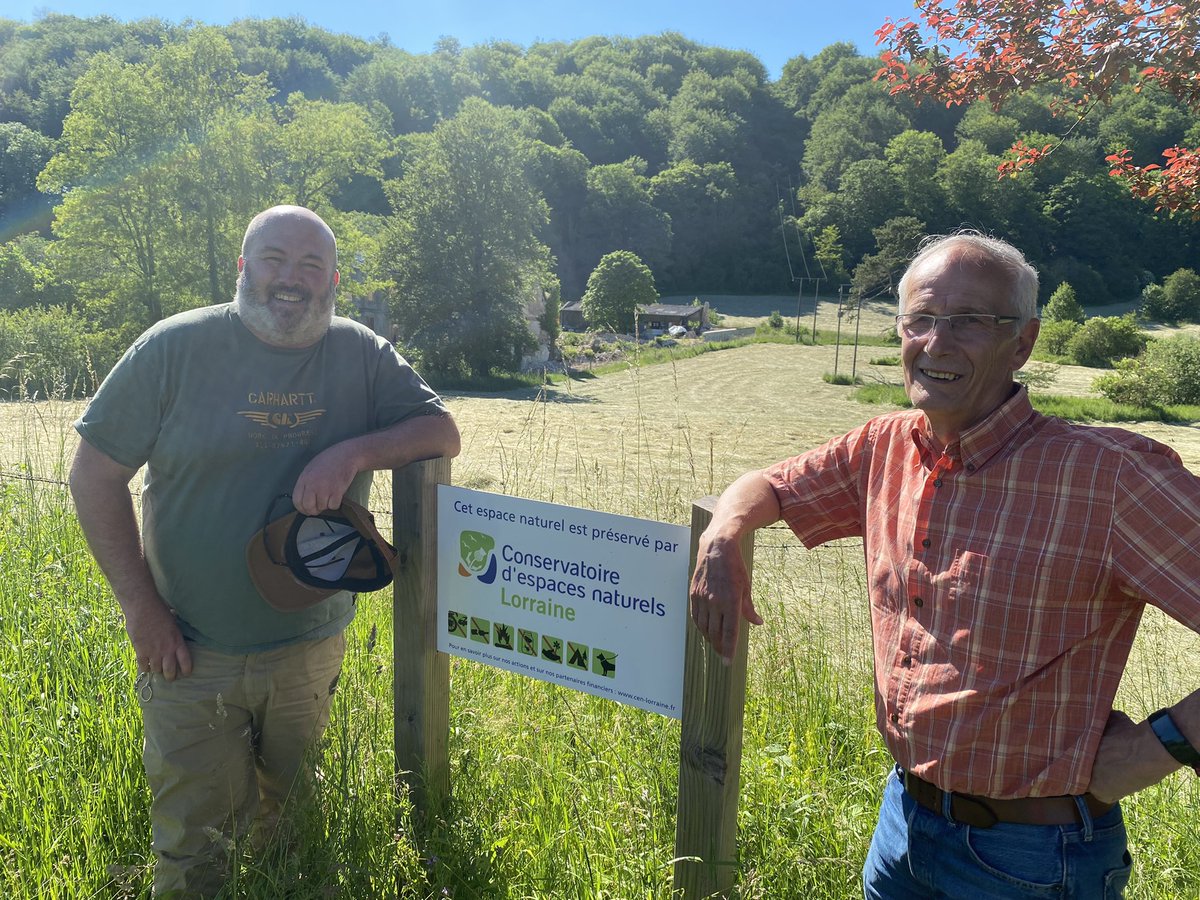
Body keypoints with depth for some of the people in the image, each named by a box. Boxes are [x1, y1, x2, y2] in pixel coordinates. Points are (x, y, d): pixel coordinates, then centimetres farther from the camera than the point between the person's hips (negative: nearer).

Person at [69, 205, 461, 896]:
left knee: (288, 815, 23)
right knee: (192, 844, 10)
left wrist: (354, 452, -24)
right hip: (189, 651, -2)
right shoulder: (175, 348, -9)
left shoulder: (364, 356, -3)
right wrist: (140, 605, -11)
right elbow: (96, 474, -6)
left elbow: (443, 432, -5)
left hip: (313, 651, 2)